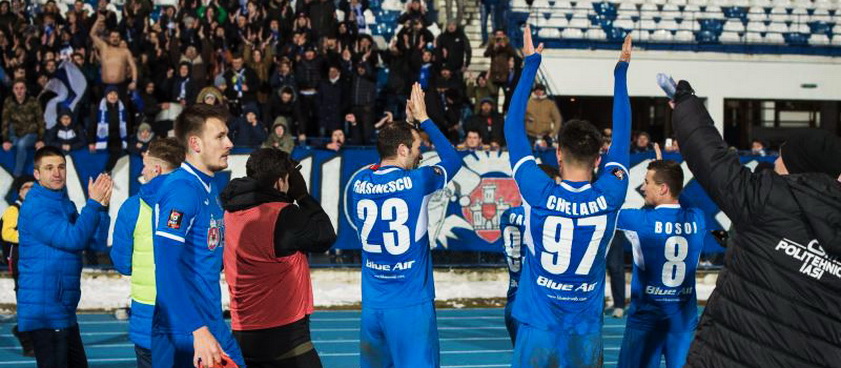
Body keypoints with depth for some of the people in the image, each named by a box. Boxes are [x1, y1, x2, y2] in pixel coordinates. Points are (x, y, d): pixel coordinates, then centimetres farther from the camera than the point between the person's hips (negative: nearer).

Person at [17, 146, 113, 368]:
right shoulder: (35, 207, -13)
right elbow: (73, 239, -23)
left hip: (64, 311, 9)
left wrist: (102, 205, -5)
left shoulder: (66, 205, 14)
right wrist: (93, 203, -17)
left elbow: (95, 240, 6)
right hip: (45, 312, -9)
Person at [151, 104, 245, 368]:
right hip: (184, 336, -9)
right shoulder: (182, 188, -15)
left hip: (213, 324, 9)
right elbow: (167, 267, -24)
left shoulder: (210, 188, 12)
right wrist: (198, 330, -27)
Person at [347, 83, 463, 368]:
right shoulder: (416, 181, -11)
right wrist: (424, 118, 16)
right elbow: (453, 159, 8)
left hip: (372, 305, 5)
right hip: (411, 306, -5)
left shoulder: (358, 183, 1)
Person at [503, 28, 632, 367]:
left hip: (538, 331, -1)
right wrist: (620, 71, 19)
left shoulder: (539, 194, -12)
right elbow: (622, 135, 8)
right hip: (586, 337, 2)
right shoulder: (610, 196, -8)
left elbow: (513, 128, 0)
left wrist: (531, 64, 8)